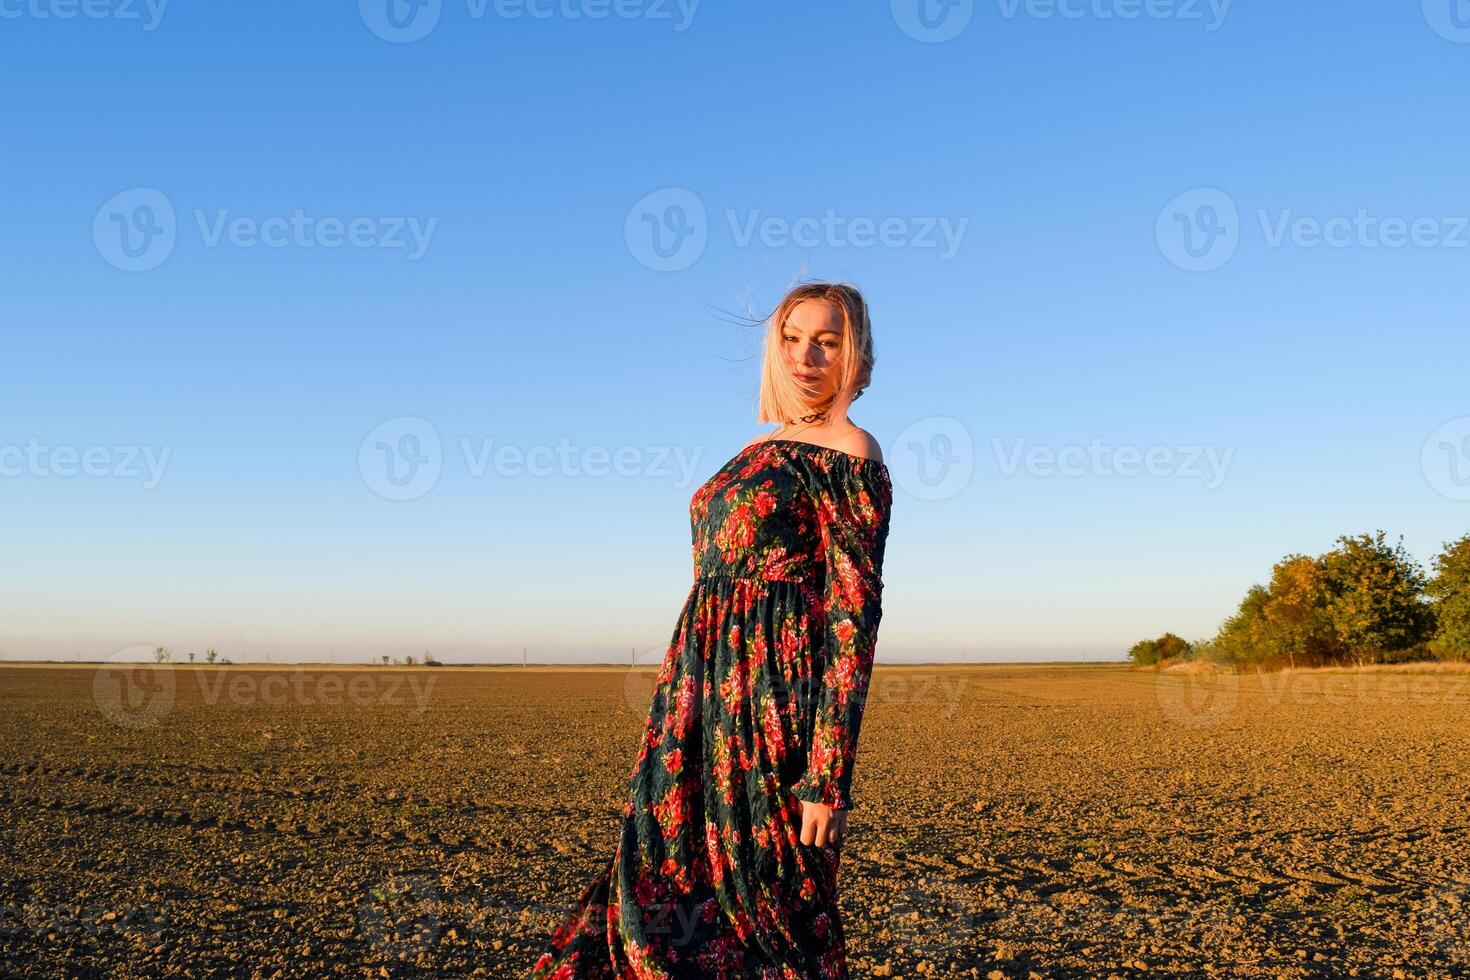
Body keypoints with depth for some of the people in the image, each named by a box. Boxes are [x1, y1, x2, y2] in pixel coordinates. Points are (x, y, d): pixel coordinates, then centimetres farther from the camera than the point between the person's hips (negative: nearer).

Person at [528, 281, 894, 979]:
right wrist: (678, 722, 19)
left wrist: (828, 776, -19)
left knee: (767, 905, 0)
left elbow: (855, 612, -14)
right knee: (668, 881, 11)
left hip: (774, 698, -8)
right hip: (708, 698, 8)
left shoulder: (848, 452, -7)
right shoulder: (759, 450, 18)